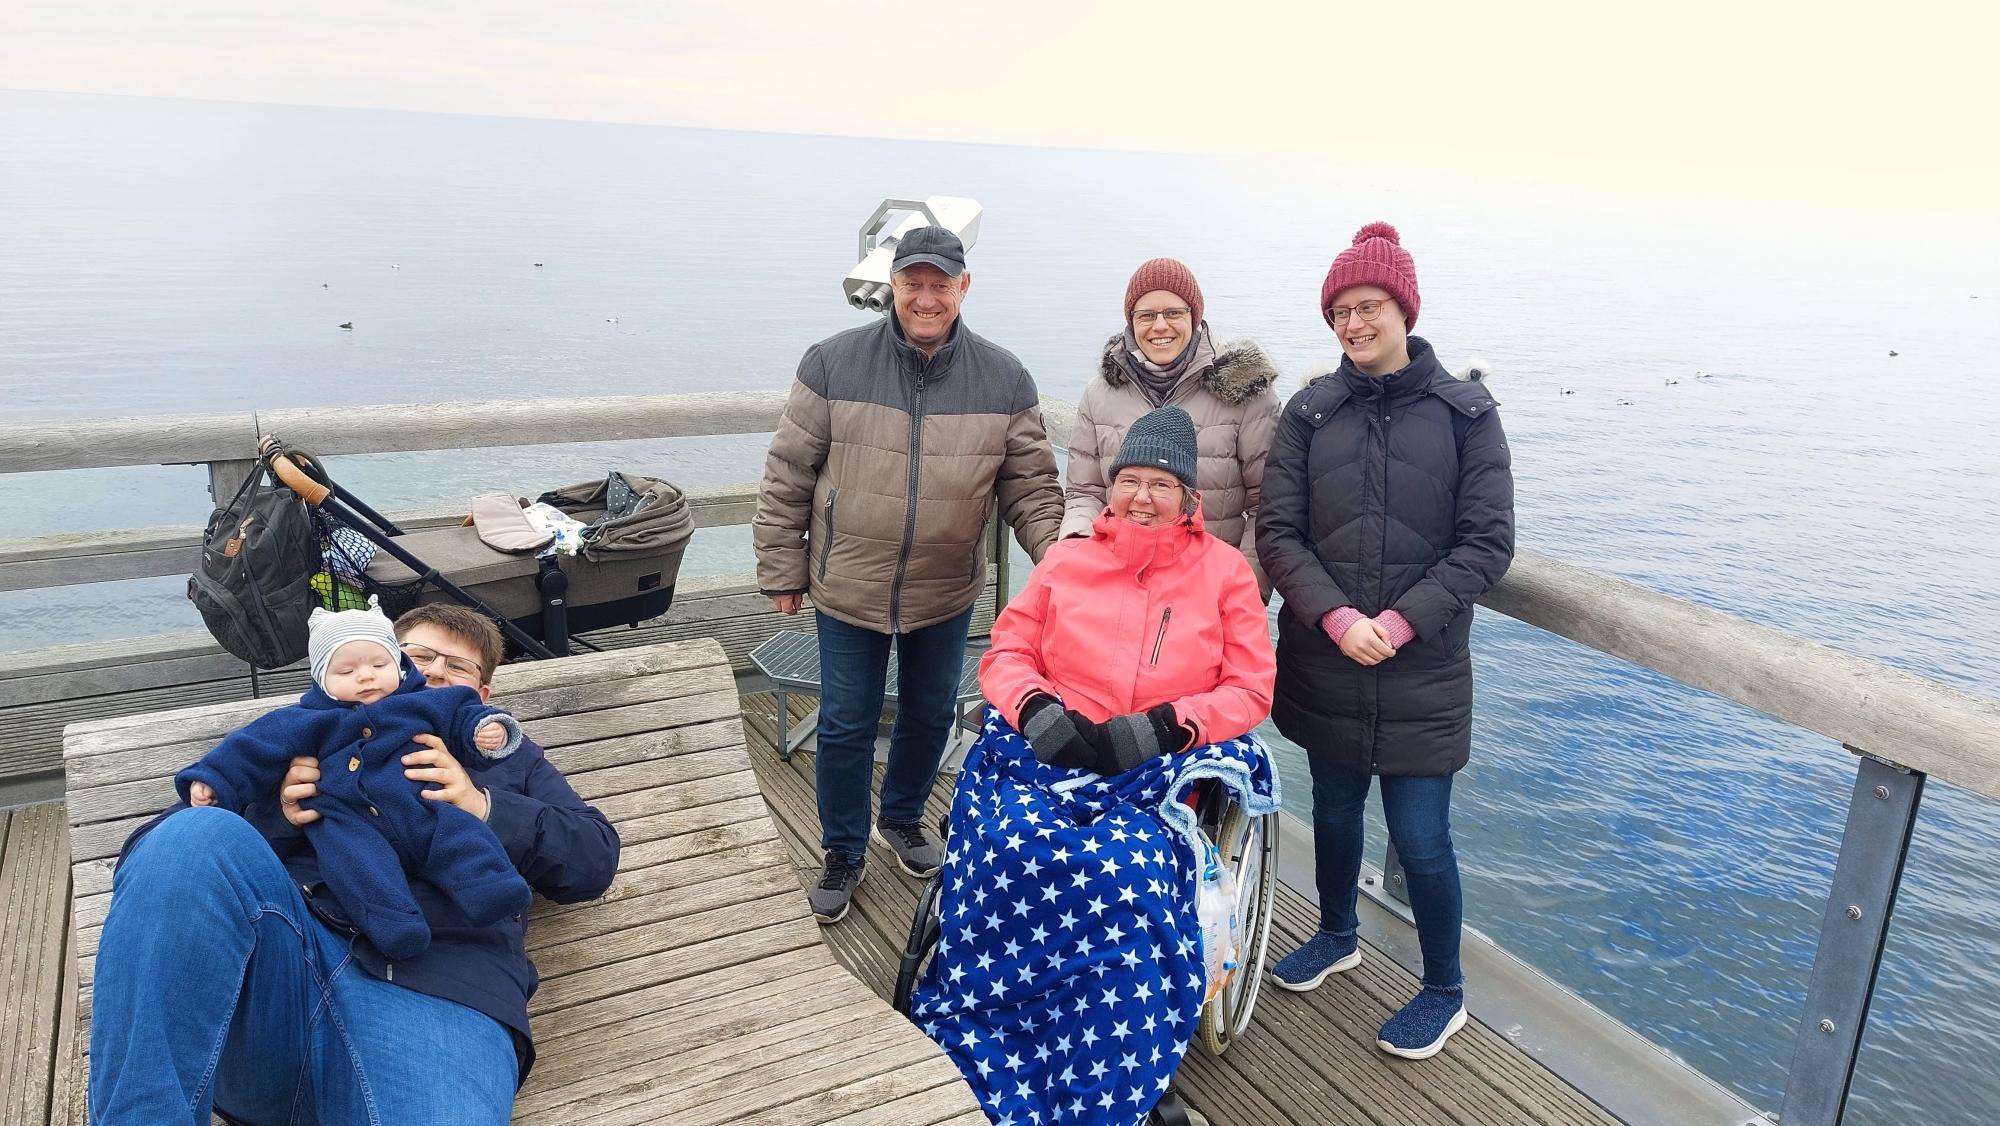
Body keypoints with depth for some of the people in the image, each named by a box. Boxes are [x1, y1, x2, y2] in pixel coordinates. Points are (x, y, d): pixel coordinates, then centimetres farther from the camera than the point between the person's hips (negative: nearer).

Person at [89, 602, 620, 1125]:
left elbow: (595, 858, 19)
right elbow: (154, 841, 24)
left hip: (440, 988, -3)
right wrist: (274, 815, 4)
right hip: (278, 955, 4)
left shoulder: (506, 752, 34)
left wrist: (483, 806, 3)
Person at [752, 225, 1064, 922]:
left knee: (930, 715, 19)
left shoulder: (1003, 379, -7)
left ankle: (902, 819, 46)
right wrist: (782, 570, -2)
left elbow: (1031, 486, -2)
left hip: (946, 593, 2)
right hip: (848, 588, -2)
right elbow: (788, 478, -5)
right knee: (845, 726, 8)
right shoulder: (834, 364, -11)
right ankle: (843, 853, 30)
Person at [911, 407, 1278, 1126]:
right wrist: (1037, 708, -8)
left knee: (1120, 869, -33)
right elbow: (1005, 654, 15)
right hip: (1047, 751, 2)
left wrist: (1160, 726, -11)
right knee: (1019, 846, -30)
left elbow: (1250, 691, 5)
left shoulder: (1225, 571, 10)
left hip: (1161, 768, -1)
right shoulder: (1066, 561, 15)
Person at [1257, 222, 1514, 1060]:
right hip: (1325, 666, 2)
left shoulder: (1465, 415, -3)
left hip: (1423, 674, -2)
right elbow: (1277, 531, -3)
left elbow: (1487, 544, -5)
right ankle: (1337, 935, 46)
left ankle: (1444, 992, 25)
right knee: (1334, 810, 19)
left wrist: (1401, 622, -15)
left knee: (1420, 839, 1)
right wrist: (1338, 618, -16)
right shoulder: (1310, 412, 1)